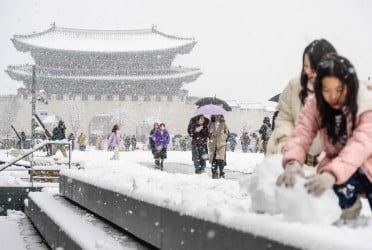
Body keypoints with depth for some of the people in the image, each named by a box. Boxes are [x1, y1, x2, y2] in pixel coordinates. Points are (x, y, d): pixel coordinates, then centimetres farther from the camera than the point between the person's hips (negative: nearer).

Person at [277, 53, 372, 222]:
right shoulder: (315, 104, -9)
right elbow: (301, 135, -21)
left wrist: (332, 174, -54)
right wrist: (293, 163, -45)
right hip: (335, 166, 2)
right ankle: (348, 205, 3)